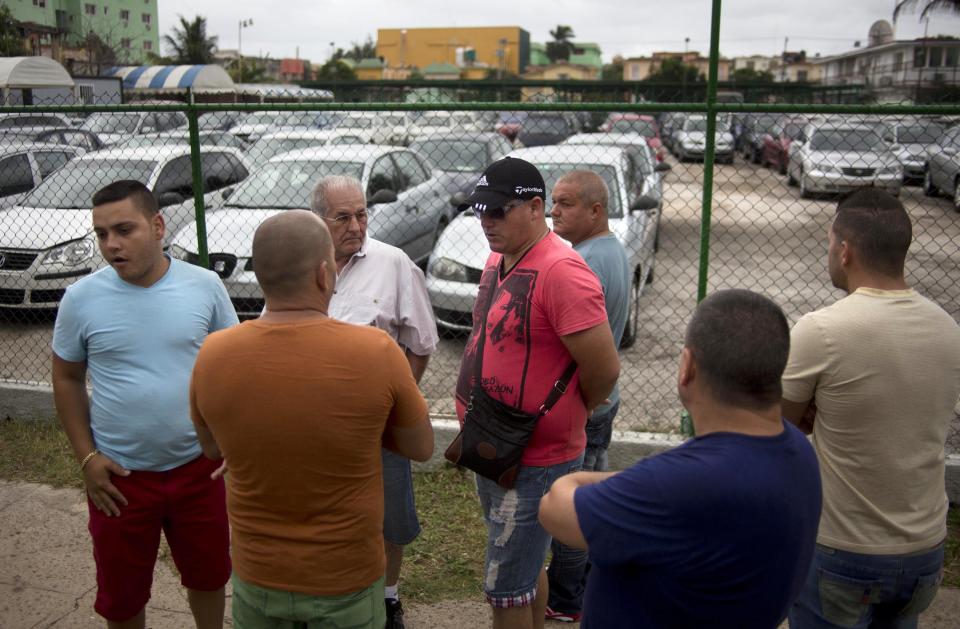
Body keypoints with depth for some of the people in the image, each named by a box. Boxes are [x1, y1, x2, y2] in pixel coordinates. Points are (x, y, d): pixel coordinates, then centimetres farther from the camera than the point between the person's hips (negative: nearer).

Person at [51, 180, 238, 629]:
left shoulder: (205, 285, -8)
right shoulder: (81, 298, -9)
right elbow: (67, 379, 2)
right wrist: (87, 457, -5)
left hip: (199, 466, 1)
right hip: (120, 475, 0)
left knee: (208, 575, 20)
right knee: (121, 593, 16)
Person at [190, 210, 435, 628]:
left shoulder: (212, 356, -16)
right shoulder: (375, 351, -23)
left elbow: (212, 449, 3)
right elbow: (422, 448, -7)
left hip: (257, 577, 2)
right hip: (346, 580, -2)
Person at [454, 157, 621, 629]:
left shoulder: (561, 271, -24)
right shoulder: (497, 261, 6)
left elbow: (604, 369, -24)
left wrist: (568, 413, -5)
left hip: (533, 463, -9)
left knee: (505, 591, 3)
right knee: (526, 569, 25)